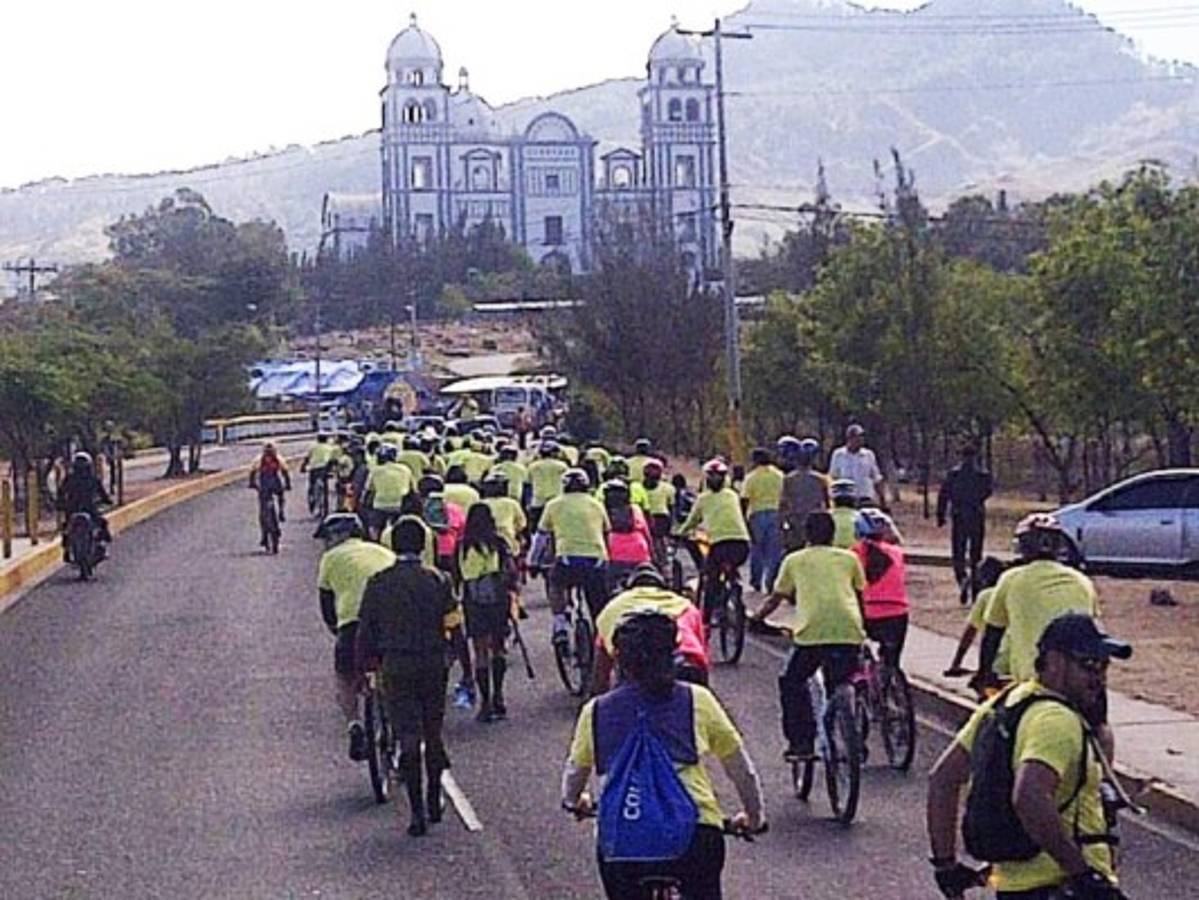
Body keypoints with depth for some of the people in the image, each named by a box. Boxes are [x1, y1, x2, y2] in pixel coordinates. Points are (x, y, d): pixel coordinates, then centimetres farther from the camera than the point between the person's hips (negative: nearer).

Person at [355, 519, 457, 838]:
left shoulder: (378, 583, -2)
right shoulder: (438, 580, -2)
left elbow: (365, 631, 1)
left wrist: (362, 669, 9)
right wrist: (454, 658, 15)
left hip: (396, 667, -1)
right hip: (434, 664, 1)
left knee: (408, 739, 0)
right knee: (433, 734, 15)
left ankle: (417, 812, -5)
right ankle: (434, 802, 24)